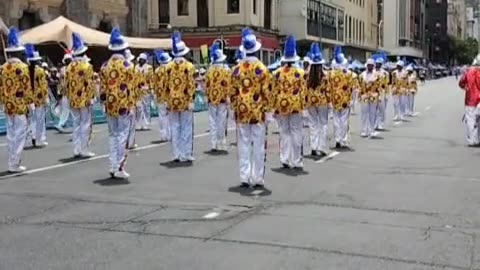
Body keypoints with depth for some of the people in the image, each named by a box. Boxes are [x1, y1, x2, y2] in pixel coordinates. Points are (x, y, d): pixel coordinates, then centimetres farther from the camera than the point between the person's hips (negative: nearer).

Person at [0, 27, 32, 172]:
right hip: (20, 106, -7)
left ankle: (12, 162, 19)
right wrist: (30, 103, -7)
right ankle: (15, 164, -1)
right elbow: (27, 88, -13)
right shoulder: (22, 67, -12)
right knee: (19, 134, -2)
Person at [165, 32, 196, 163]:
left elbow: (166, 85, 4)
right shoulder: (189, 66, -7)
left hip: (172, 101, 3)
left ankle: (176, 155, 12)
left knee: (175, 128, 8)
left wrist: (166, 101, 10)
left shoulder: (168, 66, 2)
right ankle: (186, 155, 6)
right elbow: (191, 85, -11)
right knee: (186, 128, 4)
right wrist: (191, 101, -8)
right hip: (185, 101, -3)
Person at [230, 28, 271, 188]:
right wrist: (267, 111, 0)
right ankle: (258, 179, 6)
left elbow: (233, 93, 4)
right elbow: (266, 93, -8)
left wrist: (235, 109, 13)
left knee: (244, 146, 7)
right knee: (258, 147, 3)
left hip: (242, 112, 3)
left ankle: (245, 178, 9)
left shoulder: (237, 69, 1)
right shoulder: (262, 69, -7)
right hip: (258, 113, -3)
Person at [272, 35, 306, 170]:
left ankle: (285, 159, 9)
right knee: (296, 133, 4)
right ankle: (296, 162, 6)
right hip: (296, 107, -2)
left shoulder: (277, 73, -1)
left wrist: (274, 107, 9)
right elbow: (303, 91, -4)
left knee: (284, 133, 12)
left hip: (281, 106, 2)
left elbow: (274, 91, 2)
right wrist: (302, 106, 4)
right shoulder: (300, 72, -5)